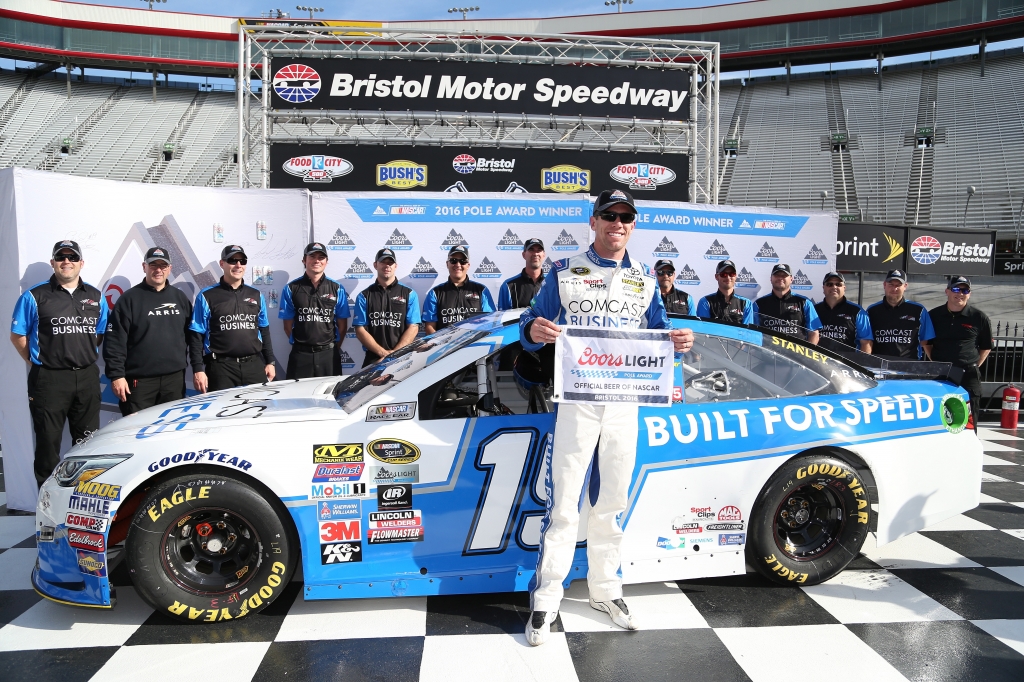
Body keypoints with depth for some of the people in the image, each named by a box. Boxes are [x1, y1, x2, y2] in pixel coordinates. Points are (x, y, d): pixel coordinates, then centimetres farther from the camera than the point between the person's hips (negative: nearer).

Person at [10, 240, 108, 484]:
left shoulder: (96, 297, 10)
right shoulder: (34, 297, -2)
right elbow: (17, 335, 2)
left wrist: (85, 357, 8)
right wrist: (39, 362, -1)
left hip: (87, 378, 4)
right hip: (49, 379, -3)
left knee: (88, 442, 10)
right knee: (48, 442, 2)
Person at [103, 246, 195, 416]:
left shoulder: (180, 297, 11)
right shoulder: (129, 299, -1)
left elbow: (191, 336, 12)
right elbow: (115, 341, -5)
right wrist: (116, 375, -11)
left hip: (175, 378, 4)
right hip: (139, 380, -3)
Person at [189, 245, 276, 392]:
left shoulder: (256, 296, 12)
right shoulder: (207, 296, 0)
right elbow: (197, 336, -2)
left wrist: (270, 362, 12)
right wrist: (198, 369, -8)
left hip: (255, 364, 4)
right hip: (221, 367, -3)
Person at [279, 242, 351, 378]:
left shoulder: (337, 289, 6)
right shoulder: (291, 289, 4)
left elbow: (342, 325, 8)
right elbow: (288, 325, 7)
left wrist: (334, 347, 6)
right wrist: (300, 343, 5)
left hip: (328, 354, 1)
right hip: (300, 354, -1)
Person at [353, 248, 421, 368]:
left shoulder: (409, 294, 7)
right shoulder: (364, 296, 8)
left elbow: (413, 328, -1)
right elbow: (360, 330, 1)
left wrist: (394, 353, -13)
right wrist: (384, 353, -11)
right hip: (373, 359, 1)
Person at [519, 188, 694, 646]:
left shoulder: (645, 280, 13)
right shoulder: (564, 273, 3)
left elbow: (657, 333, 14)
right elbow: (533, 324, -1)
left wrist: (676, 342, -8)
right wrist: (534, 330, -24)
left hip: (624, 405, 4)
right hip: (576, 400, -3)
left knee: (612, 502, 13)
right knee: (563, 503, -3)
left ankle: (605, 590, 29)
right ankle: (545, 599, 9)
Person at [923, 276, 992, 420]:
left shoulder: (979, 318, 1)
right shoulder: (933, 315, 5)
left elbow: (986, 347, 10)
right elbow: (926, 343, 16)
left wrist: (973, 366, 3)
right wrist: (935, 362, 7)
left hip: (968, 376, -1)